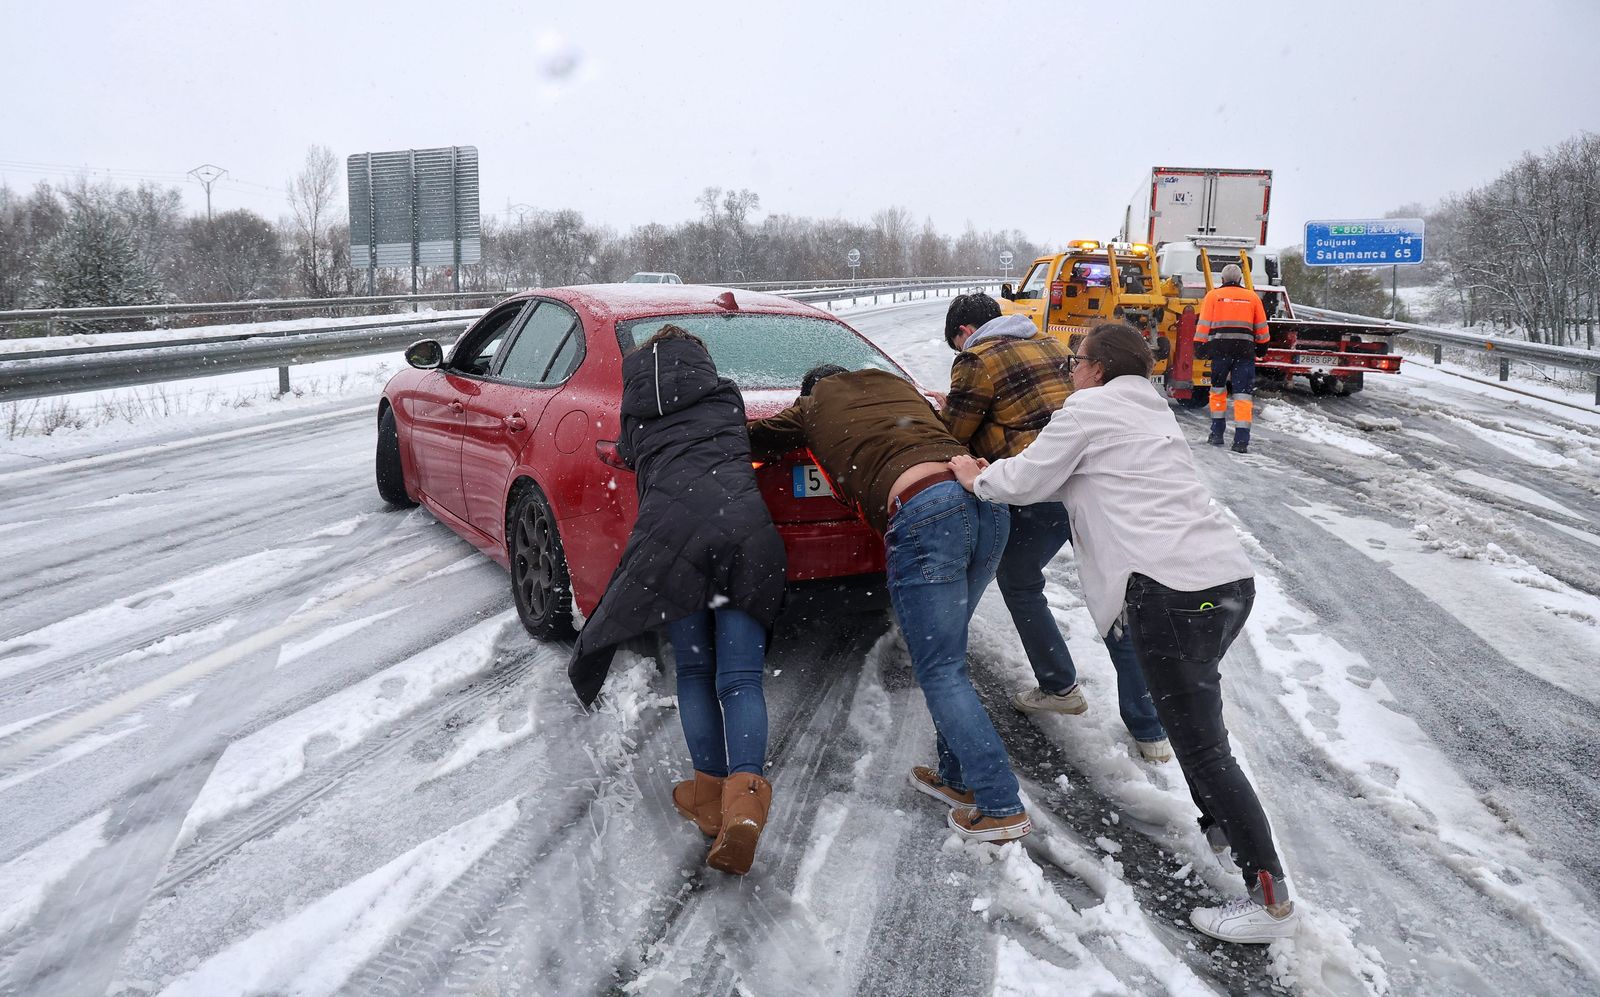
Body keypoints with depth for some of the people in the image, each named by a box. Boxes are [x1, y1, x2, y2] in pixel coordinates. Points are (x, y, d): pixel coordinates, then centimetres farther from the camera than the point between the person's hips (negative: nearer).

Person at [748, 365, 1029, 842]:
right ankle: (959, 776, 24)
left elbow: (752, 437, 35)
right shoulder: (898, 385, 35)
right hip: (986, 500, 6)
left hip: (922, 509, -6)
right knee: (946, 655, 19)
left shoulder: (814, 407, 24)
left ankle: (1000, 805, -3)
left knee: (940, 671, -1)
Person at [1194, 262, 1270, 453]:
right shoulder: (1252, 297, 12)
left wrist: (1200, 346, 3)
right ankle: (1241, 441, -9)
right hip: (1245, 348, 1)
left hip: (1220, 347, 0)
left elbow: (1204, 323, 0)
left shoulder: (1213, 295, 6)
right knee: (1243, 393, -1)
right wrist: (1262, 345, 30)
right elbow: (1261, 326, 17)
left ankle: (1217, 433, 19)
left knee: (1218, 389, 17)